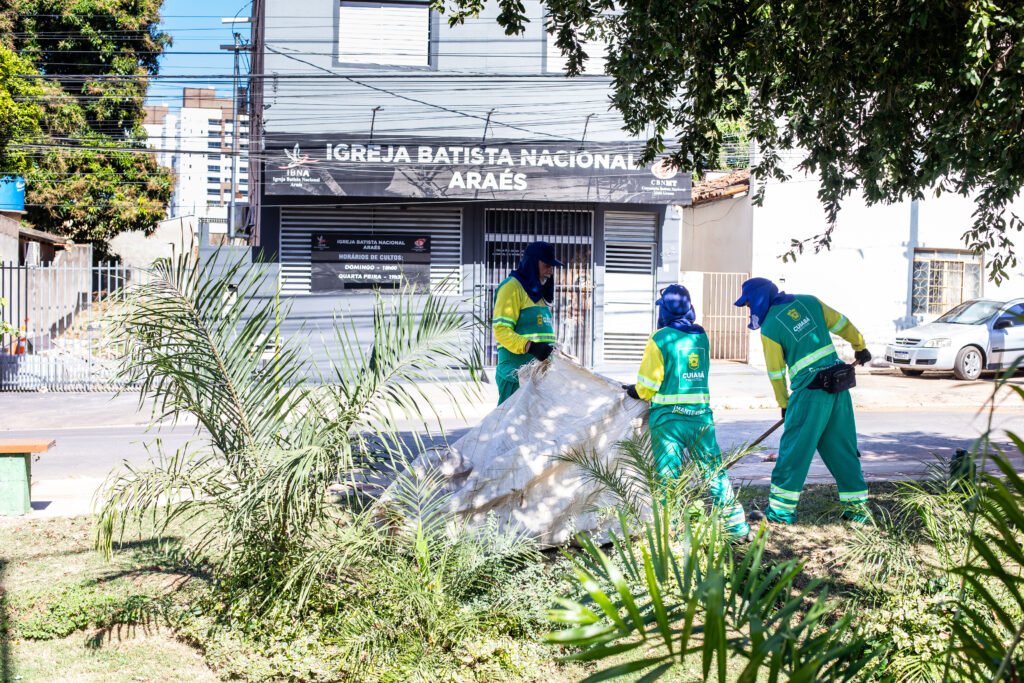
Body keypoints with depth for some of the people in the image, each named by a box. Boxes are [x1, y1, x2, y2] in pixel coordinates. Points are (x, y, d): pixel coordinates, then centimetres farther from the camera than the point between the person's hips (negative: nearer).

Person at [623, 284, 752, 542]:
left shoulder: (660, 339, -9)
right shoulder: (701, 336, 8)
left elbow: (647, 384, -9)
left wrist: (636, 391, 15)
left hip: (668, 417, -4)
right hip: (701, 415, 4)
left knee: (668, 477, 2)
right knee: (715, 473, 13)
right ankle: (737, 527, 17)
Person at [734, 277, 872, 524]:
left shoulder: (769, 328, -6)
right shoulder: (808, 302, 8)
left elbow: (776, 372, 0)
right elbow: (840, 323, 14)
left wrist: (783, 404, 13)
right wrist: (860, 346, 30)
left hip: (809, 392, -6)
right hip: (839, 386, 6)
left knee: (795, 448, 1)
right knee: (842, 447, 13)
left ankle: (782, 508, 5)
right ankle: (857, 506, 17)